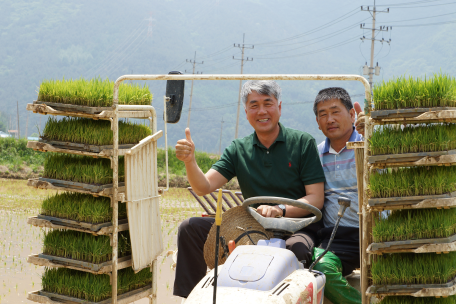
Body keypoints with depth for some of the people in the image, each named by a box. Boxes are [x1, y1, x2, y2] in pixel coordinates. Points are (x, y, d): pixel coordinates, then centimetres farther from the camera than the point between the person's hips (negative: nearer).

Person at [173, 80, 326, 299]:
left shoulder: (303, 143, 1)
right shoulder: (238, 149, 11)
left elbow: (316, 199, -6)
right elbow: (204, 187, 1)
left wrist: (281, 210, -23)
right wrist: (190, 161, -19)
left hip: (296, 228, -4)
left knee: (297, 248, -40)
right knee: (190, 228, -8)